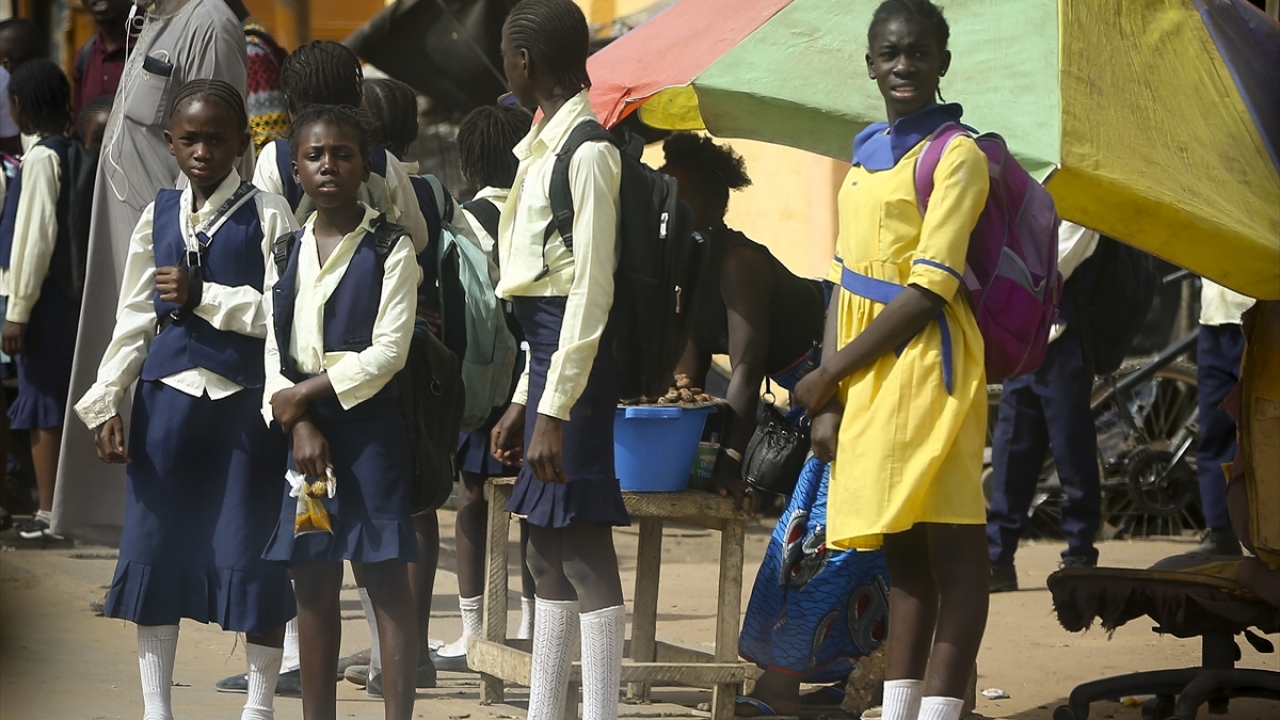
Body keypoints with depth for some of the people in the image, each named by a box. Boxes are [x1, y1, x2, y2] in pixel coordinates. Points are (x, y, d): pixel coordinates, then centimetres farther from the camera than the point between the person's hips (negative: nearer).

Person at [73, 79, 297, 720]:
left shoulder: (267, 216, -2)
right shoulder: (159, 216, 10)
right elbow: (134, 318, 11)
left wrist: (205, 296, -13)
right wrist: (106, 401, 5)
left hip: (244, 399, -4)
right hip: (169, 394, 4)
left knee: (249, 552, 0)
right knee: (152, 547, 5)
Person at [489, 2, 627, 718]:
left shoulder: (587, 150, -13)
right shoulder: (547, 144, 17)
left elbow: (590, 291, -18)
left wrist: (554, 410, -21)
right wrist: (523, 401, 20)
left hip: (579, 359, -10)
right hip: (549, 349, 10)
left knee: (583, 550, -11)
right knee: (548, 551, 13)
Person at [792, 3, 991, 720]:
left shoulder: (957, 156, -6)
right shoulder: (866, 156, 16)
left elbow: (928, 290, -14)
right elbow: (845, 286, 13)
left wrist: (828, 374, -11)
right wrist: (829, 402, 3)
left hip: (924, 360, -8)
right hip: (863, 377, 8)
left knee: (952, 548, -7)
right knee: (900, 549, 11)